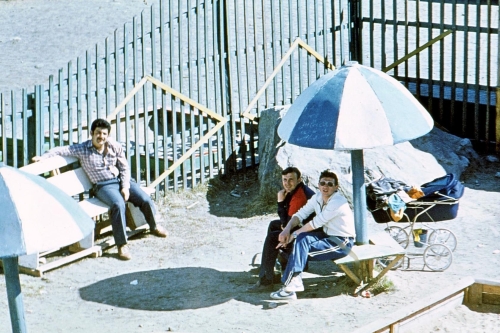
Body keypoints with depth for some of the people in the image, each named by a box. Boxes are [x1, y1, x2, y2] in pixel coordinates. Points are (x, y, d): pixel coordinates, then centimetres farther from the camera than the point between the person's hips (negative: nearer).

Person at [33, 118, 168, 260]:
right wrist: (43, 157, -16)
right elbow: (61, 150, -3)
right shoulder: (82, 149, -4)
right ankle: (121, 245, -31)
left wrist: (125, 187, -5)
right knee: (118, 204, -34)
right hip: (103, 186, -4)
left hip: (121, 180, 4)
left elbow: (125, 168, 7)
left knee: (145, 200, -14)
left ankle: (154, 226, 20)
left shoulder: (115, 147, 3)